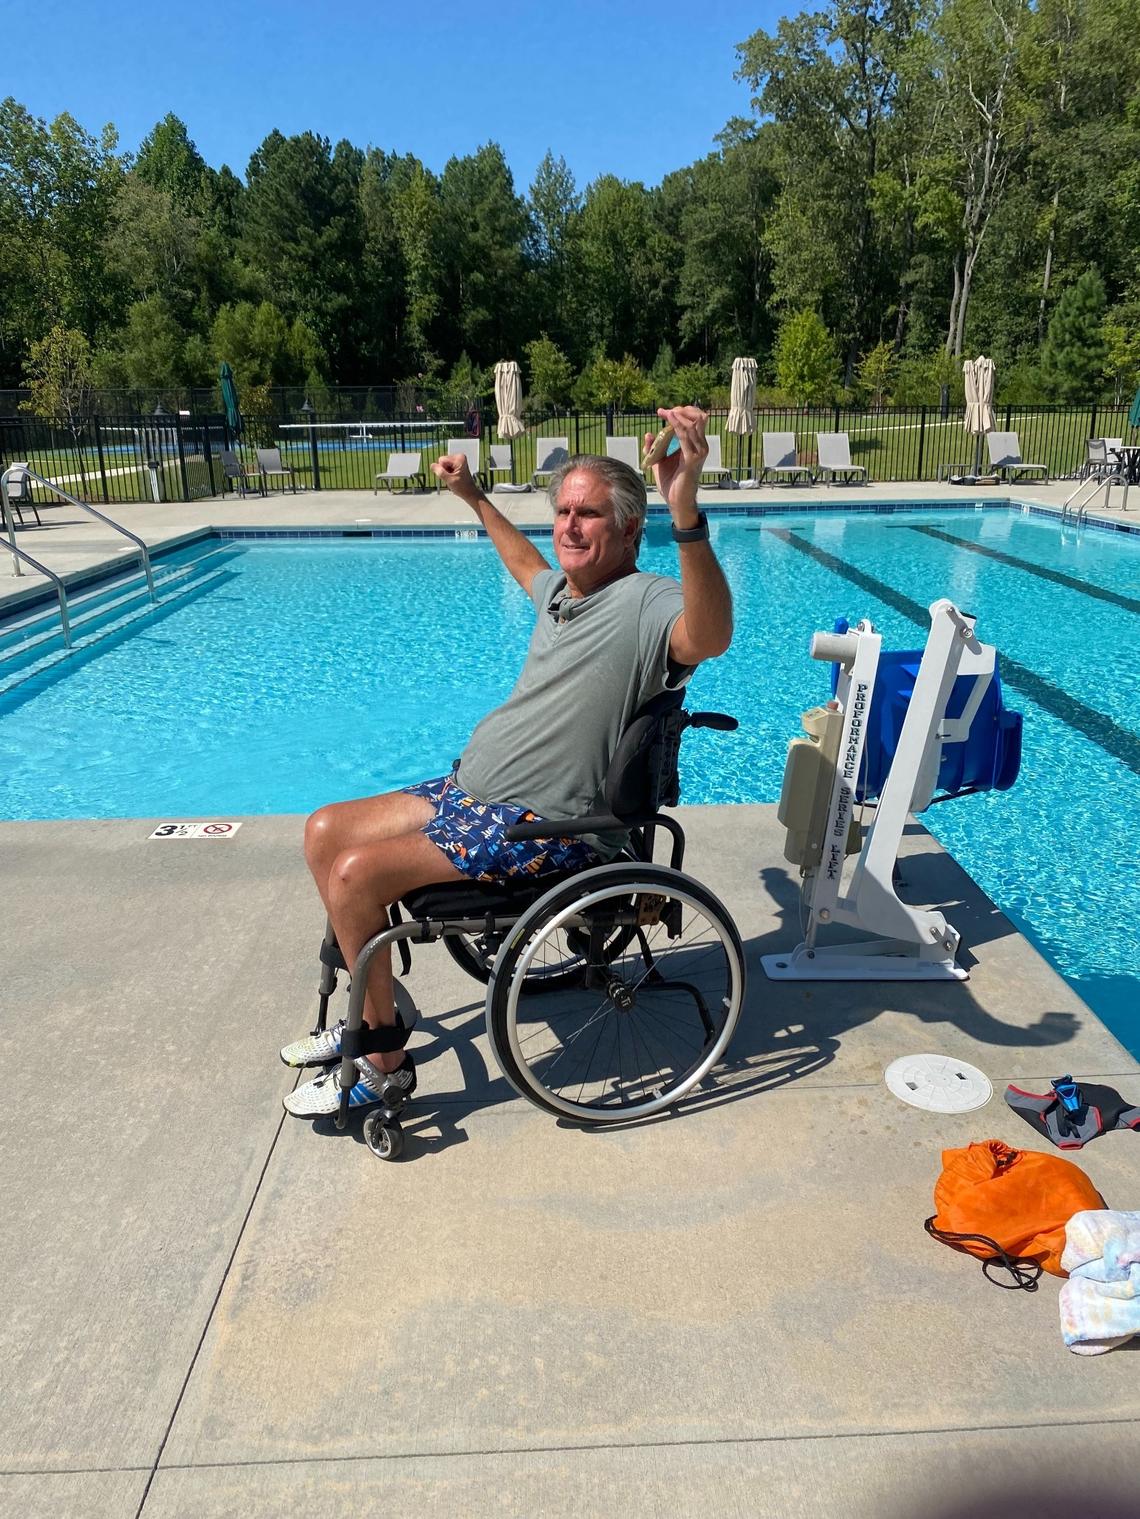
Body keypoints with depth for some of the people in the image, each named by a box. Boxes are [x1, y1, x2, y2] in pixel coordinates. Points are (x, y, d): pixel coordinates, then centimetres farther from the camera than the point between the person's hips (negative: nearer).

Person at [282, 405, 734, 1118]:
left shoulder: (645, 604, -18)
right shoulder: (561, 590, 11)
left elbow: (710, 636, -43)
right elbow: (527, 563, 38)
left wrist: (687, 516, -57)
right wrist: (474, 497, 43)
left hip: (546, 825, -10)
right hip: (471, 790, 10)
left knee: (357, 872, -21)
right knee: (326, 830, 10)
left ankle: (384, 1065, 0)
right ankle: (377, 1010, 22)